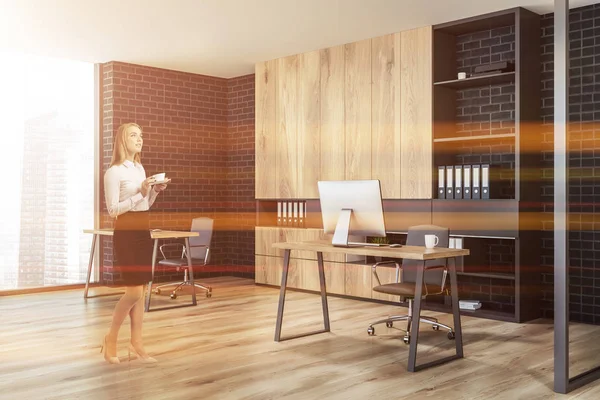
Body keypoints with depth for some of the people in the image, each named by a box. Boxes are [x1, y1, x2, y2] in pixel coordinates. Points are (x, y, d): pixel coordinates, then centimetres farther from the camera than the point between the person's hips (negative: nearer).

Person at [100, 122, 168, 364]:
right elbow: (113, 210, -15)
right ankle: (111, 338, 11)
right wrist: (140, 193, -20)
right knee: (134, 291, -8)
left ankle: (136, 345, 15)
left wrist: (155, 191, 3)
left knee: (140, 290, 8)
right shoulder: (114, 172, -10)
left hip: (143, 232, 8)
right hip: (126, 235, -8)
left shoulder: (140, 168, 14)